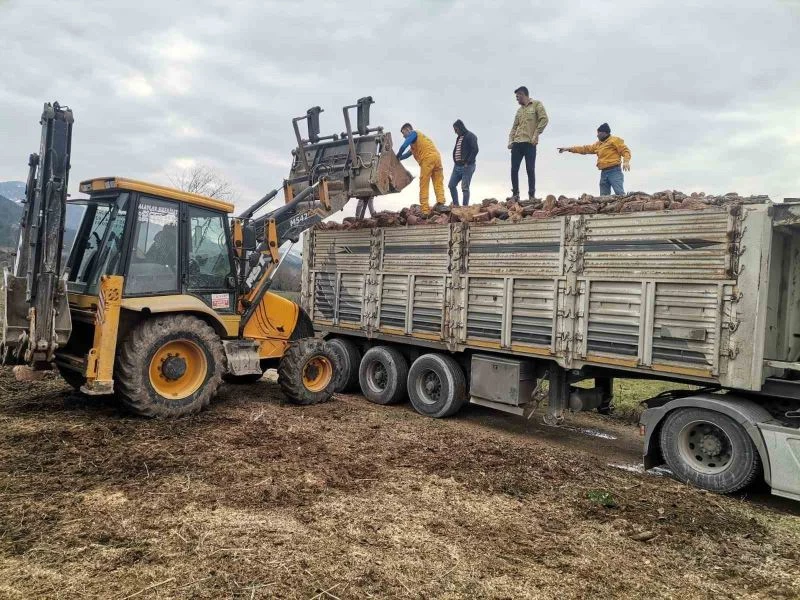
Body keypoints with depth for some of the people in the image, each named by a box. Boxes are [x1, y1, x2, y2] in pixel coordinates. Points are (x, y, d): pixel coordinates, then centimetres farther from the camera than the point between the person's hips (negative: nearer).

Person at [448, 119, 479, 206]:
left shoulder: (470, 136, -8)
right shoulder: (459, 137, 18)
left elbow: (475, 150, -17)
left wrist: (467, 163, -18)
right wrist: (455, 161, 11)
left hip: (467, 166, -9)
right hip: (457, 166, 9)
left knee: (465, 188, -8)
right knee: (451, 185, 7)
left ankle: (465, 206, -4)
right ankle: (455, 204, 15)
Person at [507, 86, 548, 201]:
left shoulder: (536, 104, 4)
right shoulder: (519, 110, 21)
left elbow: (544, 119, -6)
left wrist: (536, 135, -13)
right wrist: (510, 140, 4)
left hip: (529, 143, -5)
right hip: (517, 143, 5)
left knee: (530, 170, -4)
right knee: (514, 169, 0)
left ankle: (532, 195, 0)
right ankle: (515, 194, 9)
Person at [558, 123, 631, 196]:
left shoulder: (615, 140, 2)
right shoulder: (598, 144, 24)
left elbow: (625, 150, -4)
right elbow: (585, 149, 27)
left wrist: (626, 161, -22)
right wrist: (569, 149, 24)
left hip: (614, 171, -7)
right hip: (604, 173, 7)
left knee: (620, 194, -18)